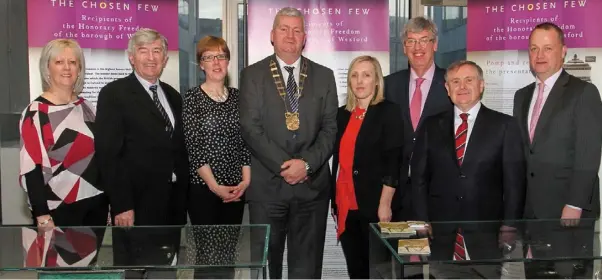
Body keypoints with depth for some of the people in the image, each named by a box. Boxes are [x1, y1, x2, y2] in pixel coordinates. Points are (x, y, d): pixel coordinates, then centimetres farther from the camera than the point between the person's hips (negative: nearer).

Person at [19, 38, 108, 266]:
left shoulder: (86, 107, 9)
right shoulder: (36, 113, -9)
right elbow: (31, 169, -13)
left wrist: (111, 198, 10)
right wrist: (42, 216, -18)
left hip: (95, 204, 5)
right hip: (59, 209, -5)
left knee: (89, 267, 14)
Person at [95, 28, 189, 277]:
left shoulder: (173, 96, 13)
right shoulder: (114, 94, -6)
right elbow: (108, 154, -12)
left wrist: (183, 197, 8)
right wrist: (121, 205, -17)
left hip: (174, 203, 6)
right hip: (137, 204, -6)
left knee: (164, 271, 13)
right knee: (135, 272, 3)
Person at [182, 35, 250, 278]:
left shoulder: (237, 97, 9)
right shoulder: (192, 97, -4)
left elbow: (245, 141, 7)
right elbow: (193, 146, -10)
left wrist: (246, 180, -4)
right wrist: (214, 185, -15)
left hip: (235, 188, 4)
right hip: (203, 188, -4)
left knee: (230, 251, 10)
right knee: (207, 252, 0)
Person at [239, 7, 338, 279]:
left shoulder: (324, 76, 9)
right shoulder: (252, 75, 4)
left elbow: (329, 128, 3)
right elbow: (251, 128, -5)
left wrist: (306, 164, -12)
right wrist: (284, 165, -13)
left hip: (312, 184, 2)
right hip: (267, 184, -1)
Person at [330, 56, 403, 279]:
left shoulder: (389, 111, -3)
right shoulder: (342, 114, 11)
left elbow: (393, 162, -10)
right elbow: (338, 160, 13)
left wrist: (385, 204, -16)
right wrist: (334, 201, 9)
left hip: (374, 205, -5)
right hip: (346, 205, 5)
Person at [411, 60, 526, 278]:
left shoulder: (504, 125, 5)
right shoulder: (431, 126, 11)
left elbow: (514, 180, 2)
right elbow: (419, 177, 9)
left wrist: (509, 227, -6)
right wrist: (422, 223, 0)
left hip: (486, 232, -1)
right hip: (441, 233, 1)